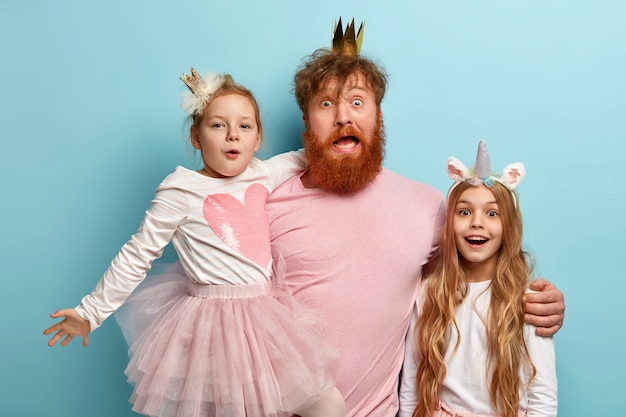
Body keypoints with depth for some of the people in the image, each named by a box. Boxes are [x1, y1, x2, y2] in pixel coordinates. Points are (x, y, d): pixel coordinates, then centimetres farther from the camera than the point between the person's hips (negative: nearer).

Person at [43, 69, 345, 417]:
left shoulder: (261, 175, 5)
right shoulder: (180, 191, -9)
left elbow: (299, 159, 25)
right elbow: (136, 257, -4)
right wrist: (90, 312, -1)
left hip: (265, 311, 6)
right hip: (213, 319, -5)